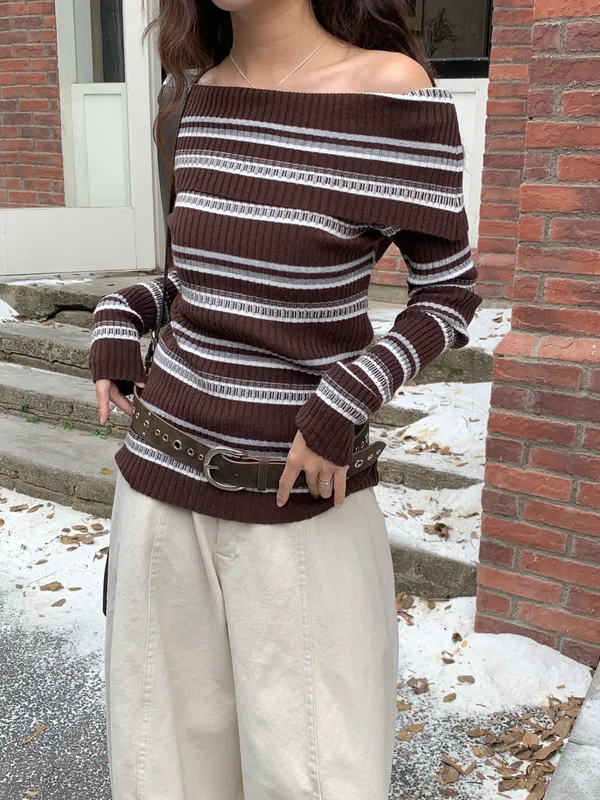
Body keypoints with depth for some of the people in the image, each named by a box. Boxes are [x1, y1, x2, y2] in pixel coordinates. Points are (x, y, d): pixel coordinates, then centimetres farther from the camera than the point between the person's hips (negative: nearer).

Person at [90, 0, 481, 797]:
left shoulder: (392, 87, -13)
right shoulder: (207, 91, 3)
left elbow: (451, 295, -7)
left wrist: (347, 404, -20)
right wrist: (120, 322, 4)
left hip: (301, 496, -4)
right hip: (166, 471, 5)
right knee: (176, 734, 18)